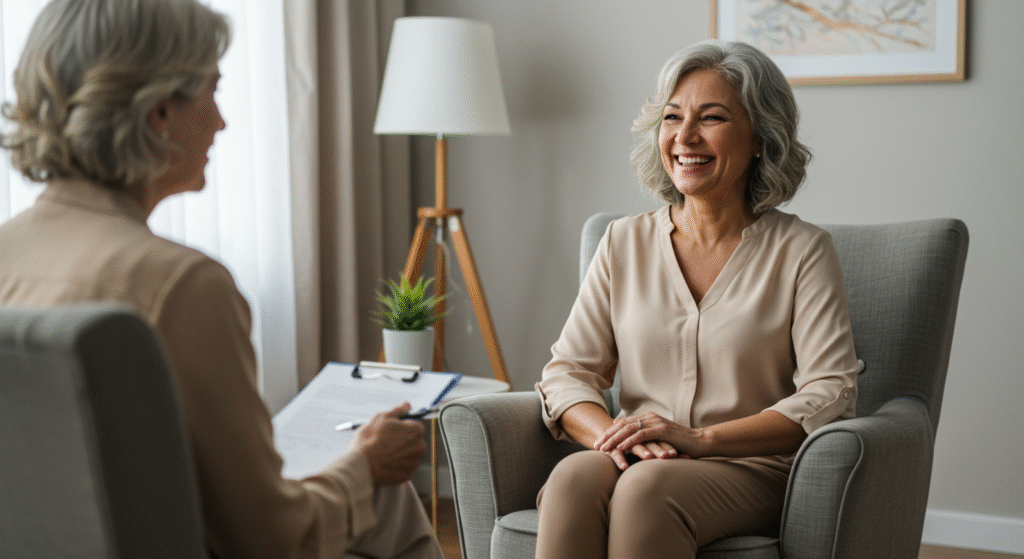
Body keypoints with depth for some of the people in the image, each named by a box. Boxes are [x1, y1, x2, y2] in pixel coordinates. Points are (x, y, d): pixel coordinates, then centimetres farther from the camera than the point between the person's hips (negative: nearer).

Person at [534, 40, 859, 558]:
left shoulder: (801, 251, 2)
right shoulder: (624, 242, 12)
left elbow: (830, 394, -7)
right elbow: (567, 372, 8)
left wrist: (699, 438, -19)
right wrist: (613, 435, -15)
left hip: (751, 470, -3)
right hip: (638, 462, 3)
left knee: (646, 488, -36)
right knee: (574, 477, -33)